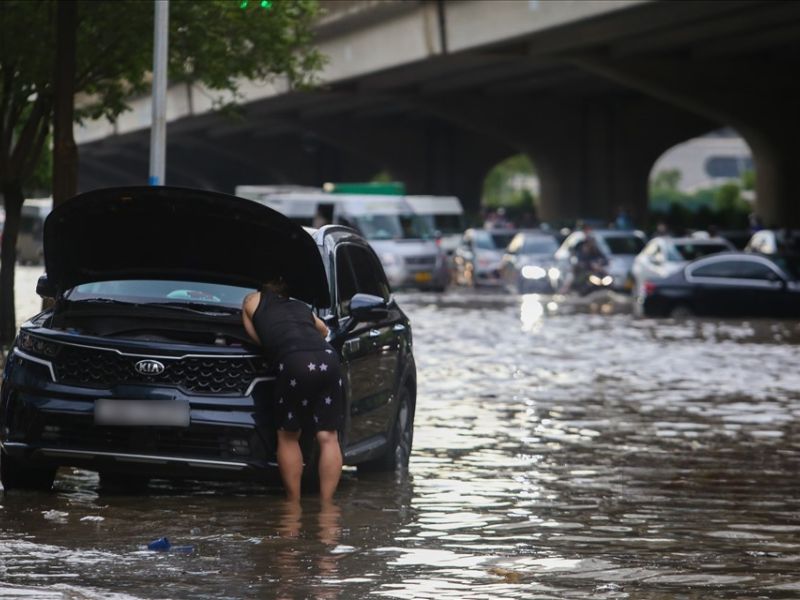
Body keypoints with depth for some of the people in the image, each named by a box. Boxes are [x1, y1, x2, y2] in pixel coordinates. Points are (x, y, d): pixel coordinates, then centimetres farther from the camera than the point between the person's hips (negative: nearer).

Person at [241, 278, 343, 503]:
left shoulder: (253, 301, 27)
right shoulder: (301, 307, 36)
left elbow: (255, 337, 29)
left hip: (294, 363, -3)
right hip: (328, 358, 4)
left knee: (288, 436, 12)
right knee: (328, 437, 7)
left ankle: (294, 503, 12)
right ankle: (326, 502, 2)